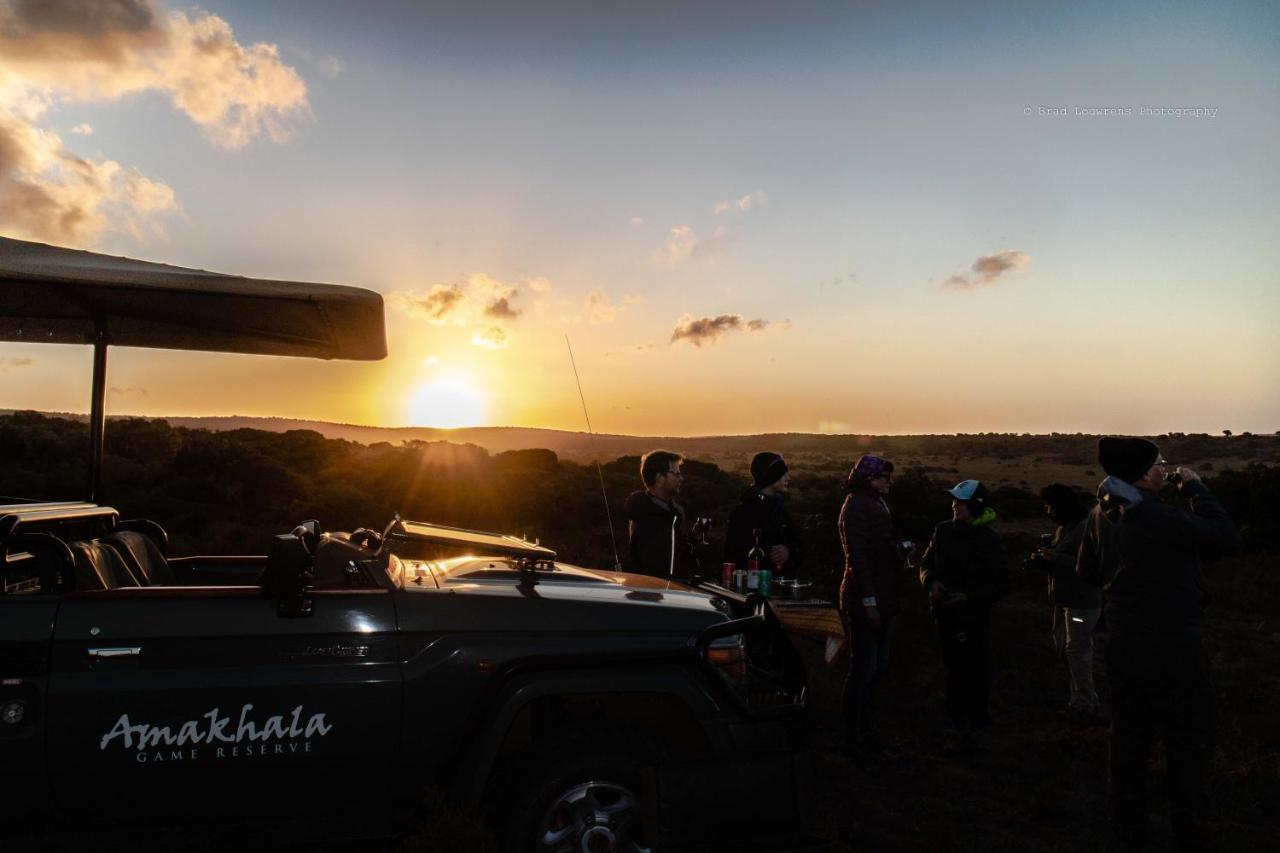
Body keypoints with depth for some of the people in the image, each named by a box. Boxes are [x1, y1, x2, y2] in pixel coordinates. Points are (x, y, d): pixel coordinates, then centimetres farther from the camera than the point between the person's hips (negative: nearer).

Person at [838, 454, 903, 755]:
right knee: (863, 670, -4)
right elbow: (858, 557, -20)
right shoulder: (856, 506, -14)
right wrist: (868, 601, -22)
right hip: (866, 602, -10)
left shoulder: (875, 504, 17)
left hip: (881, 599, 10)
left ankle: (866, 733, 27)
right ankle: (853, 739, 4)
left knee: (877, 668, 16)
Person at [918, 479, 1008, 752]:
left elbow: (1000, 583, -9)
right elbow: (926, 563, 14)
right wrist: (931, 581, -7)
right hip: (945, 614, 6)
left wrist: (967, 596, -18)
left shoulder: (988, 539, -11)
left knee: (972, 672, -3)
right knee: (954, 669, 16)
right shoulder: (943, 530, 5)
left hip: (973, 616, -6)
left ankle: (969, 727, 6)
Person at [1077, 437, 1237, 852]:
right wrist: (1196, 488, -8)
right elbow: (1225, 537, -14)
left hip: (1122, 642, 7)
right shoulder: (1163, 519, -24)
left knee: (1128, 735, 15)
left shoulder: (1102, 515, 0)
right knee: (1189, 739, 9)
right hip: (1172, 646, -7)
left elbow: (1087, 569, 11)